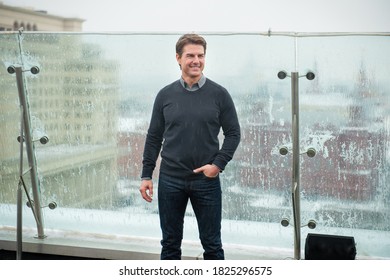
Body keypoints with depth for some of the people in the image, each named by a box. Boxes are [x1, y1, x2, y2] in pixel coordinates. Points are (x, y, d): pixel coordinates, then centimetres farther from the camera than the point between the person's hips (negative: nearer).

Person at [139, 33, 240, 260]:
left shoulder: (219, 94, -2)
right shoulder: (166, 95, 3)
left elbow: (233, 133, 1)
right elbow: (154, 137, 7)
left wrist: (218, 164, -12)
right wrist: (146, 175, 3)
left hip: (206, 181, -1)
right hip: (170, 180, 2)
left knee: (212, 244, 7)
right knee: (170, 243, 11)